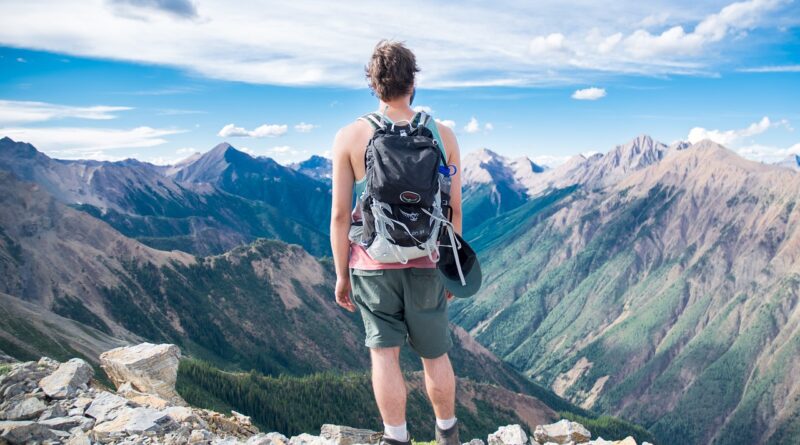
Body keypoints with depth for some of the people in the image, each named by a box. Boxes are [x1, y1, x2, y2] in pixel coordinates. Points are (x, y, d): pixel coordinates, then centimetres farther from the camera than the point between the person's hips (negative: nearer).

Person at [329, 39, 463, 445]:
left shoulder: (349, 137, -6)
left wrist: (341, 273, 3)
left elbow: (340, 213, -6)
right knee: (435, 354, 17)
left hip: (373, 263, -1)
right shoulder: (442, 135, -2)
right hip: (425, 263, 2)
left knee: (384, 352, 8)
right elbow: (454, 209, 1)